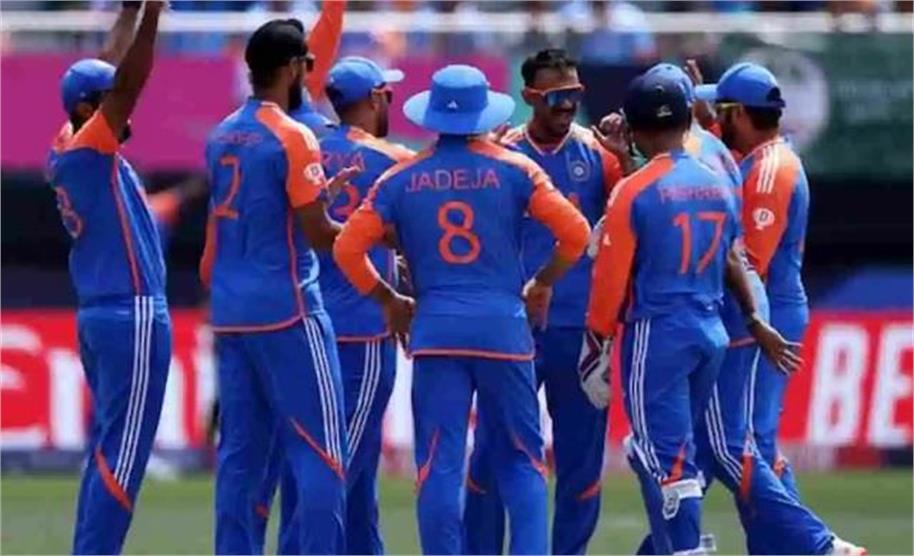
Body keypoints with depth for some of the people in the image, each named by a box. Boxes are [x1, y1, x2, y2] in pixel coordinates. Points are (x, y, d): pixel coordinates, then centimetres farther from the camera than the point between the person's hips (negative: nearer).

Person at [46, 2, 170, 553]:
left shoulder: (66, 153, 11)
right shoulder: (88, 149, -11)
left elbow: (116, 79, 20)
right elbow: (129, 82, -21)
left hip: (97, 317, 10)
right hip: (132, 316, -10)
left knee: (107, 451, 11)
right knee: (122, 454, -9)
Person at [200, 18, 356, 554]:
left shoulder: (222, 137, 11)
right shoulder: (292, 138, -12)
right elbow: (317, 233, -14)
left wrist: (319, 190, 26)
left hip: (231, 312, 8)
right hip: (286, 310, -8)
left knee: (240, 451, 9)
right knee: (320, 451, -5)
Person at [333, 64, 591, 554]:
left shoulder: (402, 179, 5)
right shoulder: (513, 170, 1)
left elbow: (347, 248, 3)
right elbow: (575, 233, -4)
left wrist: (388, 300, 16)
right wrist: (543, 283, 12)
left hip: (434, 330, 1)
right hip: (503, 328, -1)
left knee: (439, 464, 2)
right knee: (522, 459, 8)